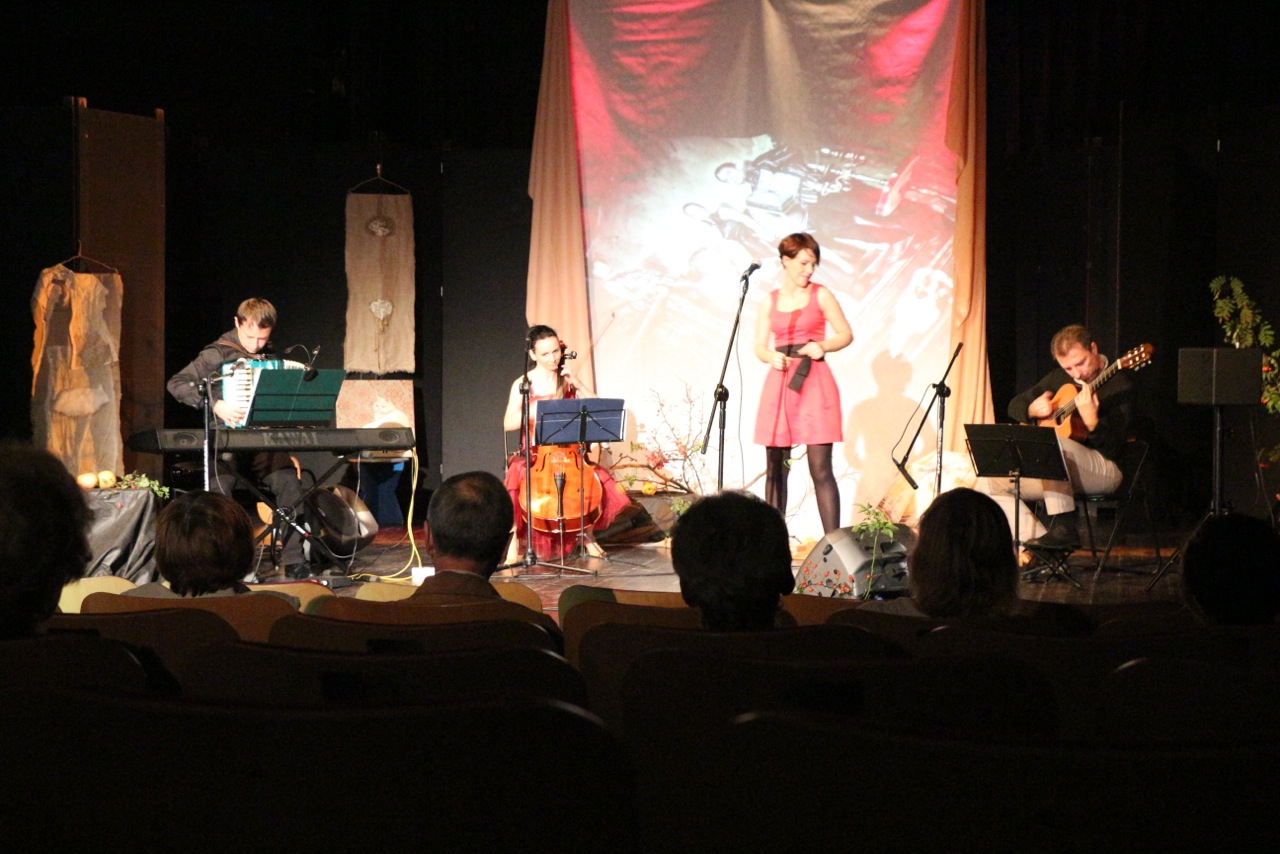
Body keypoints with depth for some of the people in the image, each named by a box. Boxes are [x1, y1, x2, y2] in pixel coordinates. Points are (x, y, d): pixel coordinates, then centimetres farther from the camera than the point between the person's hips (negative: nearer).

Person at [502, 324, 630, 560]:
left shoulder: (568, 381, 9)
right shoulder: (523, 384, 2)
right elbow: (508, 423, -9)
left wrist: (577, 384, -11)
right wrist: (536, 411, -25)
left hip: (568, 452, 2)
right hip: (534, 454, -2)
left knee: (602, 483, -22)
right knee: (517, 479, -33)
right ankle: (515, 536, -13)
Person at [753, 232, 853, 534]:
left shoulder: (820, 295, 5)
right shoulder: (770, 302, 11)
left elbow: (846, 335, 6)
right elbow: (760, 347, 11)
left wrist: (823, 345, -13)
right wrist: (771, 356, -11)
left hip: (814, 384, -3)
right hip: (779, 384, 3)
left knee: (820, 468, -9)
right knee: (775, 468, 3)